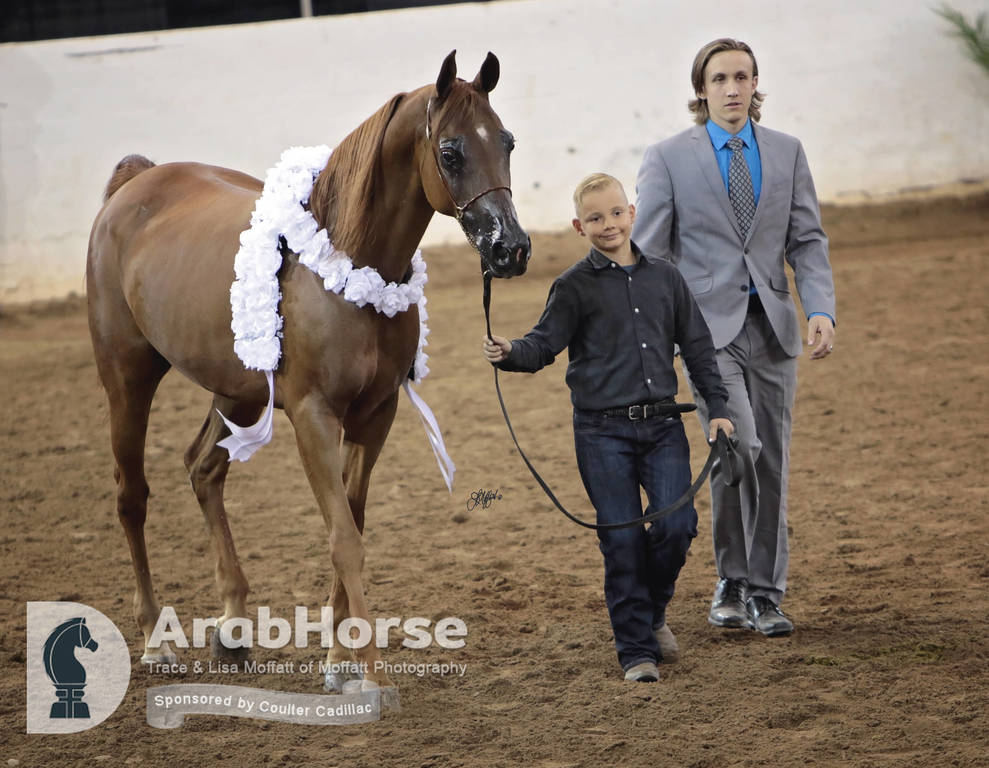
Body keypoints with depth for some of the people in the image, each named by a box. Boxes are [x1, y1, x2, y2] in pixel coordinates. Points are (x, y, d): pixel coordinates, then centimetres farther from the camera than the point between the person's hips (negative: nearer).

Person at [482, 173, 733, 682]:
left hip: (662, 425, 3)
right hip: (603, 433, -3)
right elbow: (545, 343, -6)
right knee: (622, 541, -2)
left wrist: (717, 407, 10)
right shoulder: (575, 287, 0)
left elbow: (697, 346, 15)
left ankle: (652, 612, 20)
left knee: (677, 525, -8)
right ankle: (637, 651, 8)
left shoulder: (664, 278, 10)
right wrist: (510, 353, -27)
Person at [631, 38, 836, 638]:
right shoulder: (668, 158, 1)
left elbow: (807, 240, 8)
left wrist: (821, 309, -8)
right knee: (736, 444, -20)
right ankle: (731, 582, -3)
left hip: (772, 324, 3)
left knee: (773, 462, 6)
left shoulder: (787, 152, 9)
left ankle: (765, 595, 17)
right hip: (709, 324, -3)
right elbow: (648, 252, 0)